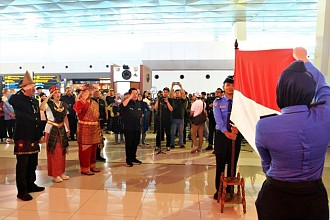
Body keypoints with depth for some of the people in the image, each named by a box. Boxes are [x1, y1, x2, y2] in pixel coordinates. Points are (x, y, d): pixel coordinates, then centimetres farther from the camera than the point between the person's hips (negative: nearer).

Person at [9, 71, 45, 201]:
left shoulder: (35, 101, 12)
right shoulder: (19, 100, -8)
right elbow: (11, 100, -32)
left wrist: (39, 135, 17)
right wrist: (23, 90, -22)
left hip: (33, 138, 7)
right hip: (22, 138, -7)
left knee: (33, 164, 17)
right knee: (22, 165, 1)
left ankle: (31, 185, 32)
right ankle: (22, 191, 11)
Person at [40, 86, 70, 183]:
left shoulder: (63, 104, 8)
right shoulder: (49, 103, -8)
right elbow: (41, 108, -32)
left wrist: (68, 129, 12)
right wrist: (48, 97, -27)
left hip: (62, 129, 5)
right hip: (51, 130, -5)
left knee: (62, 152, 11)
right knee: (54, 152, -1)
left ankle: (61, 172, 23)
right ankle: (55, 174, 9)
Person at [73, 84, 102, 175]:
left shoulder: (95, 103, 13)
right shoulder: (81, 102, -10)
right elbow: (76, 108, -34)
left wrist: (99, 127, 16)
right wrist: (84, 98, -27)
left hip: (94, 129, 8)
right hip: (85, 128, -8)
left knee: (93, 148, 15)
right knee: (85, 149, -1)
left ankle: (92, 165, 29)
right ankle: (85, 168, 10)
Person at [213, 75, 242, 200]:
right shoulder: (218, 102, 1)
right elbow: (218, 119, -10)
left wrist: (237, 127, -29)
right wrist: (226, 132, -22)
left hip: (236, 135, 2)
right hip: (221, 135, -1)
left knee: (233, 164, 10)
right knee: (220, 164, 4)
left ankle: (230, 190, 24)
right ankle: (219, 190, 19)